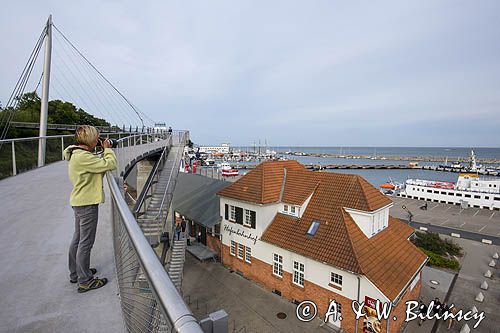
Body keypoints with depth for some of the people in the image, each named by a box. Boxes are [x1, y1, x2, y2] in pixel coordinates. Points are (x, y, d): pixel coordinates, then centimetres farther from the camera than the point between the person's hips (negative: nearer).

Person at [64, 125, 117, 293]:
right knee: (85, 243, 1)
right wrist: (107, 149, -11)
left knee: (77, 239, 21)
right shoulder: (83, 157, -23)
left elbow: (98, 166, 11)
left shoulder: (77, 155, 9)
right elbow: (110, 164, -27)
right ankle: (85, 281, 15)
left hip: (79, 202, 11)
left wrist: (105, 150, 4)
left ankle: (75, 273, 38)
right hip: (87, 203, -11)